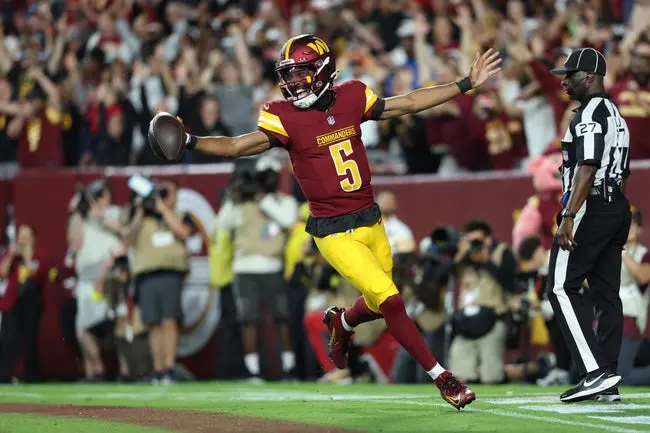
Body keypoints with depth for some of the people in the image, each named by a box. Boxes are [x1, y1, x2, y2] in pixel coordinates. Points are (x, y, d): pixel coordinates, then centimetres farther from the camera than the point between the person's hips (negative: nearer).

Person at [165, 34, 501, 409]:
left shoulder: (352, 98, 0)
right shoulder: (285, 117, -12)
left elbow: (408, 104, 9)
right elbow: (239, 146, -21)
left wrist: (467, 84, 10)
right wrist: (191, 142, -37)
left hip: (372, 222, 5)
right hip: (334, 233, -5)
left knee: (377, 305, 13)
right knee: (391, 301, -13)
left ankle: (342, 323, 49)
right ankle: (443, 379, -1)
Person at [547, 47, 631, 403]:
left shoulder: (589, 114, -11)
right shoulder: (616, 116, 20)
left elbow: (587, 169, -21)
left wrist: (569, 217, -25)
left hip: (590, 208, -10)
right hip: (617, 209, 10)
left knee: (562, 288, -10)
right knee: (606, 292, 9)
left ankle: (595, 371, -19)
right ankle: (607, 380, 8)